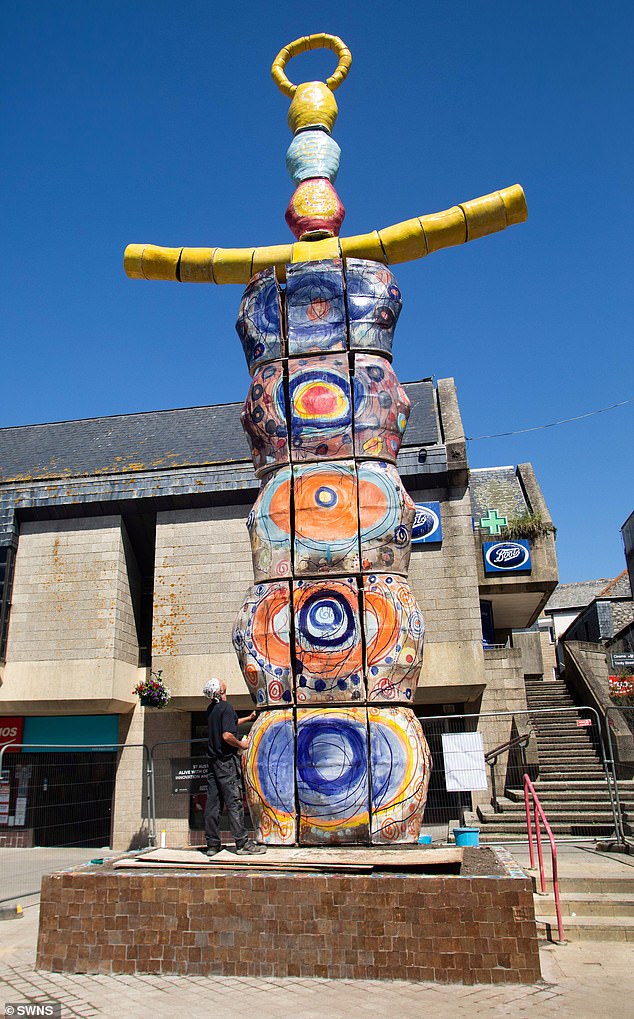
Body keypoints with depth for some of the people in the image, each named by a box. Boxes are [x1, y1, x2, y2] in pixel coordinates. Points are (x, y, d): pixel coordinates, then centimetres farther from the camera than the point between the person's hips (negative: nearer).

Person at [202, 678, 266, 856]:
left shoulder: (211, 709, 13)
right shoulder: (225, 707, -14)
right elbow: (227, 735, -23)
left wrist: (248, 718, 38)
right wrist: (241, 744, -7)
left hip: (213, 760, 8)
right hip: (226, 760, -8)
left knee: (212, 803, 7)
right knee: (234, 801, -5)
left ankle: (212, 844, 11)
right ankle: (243, 843, -3)